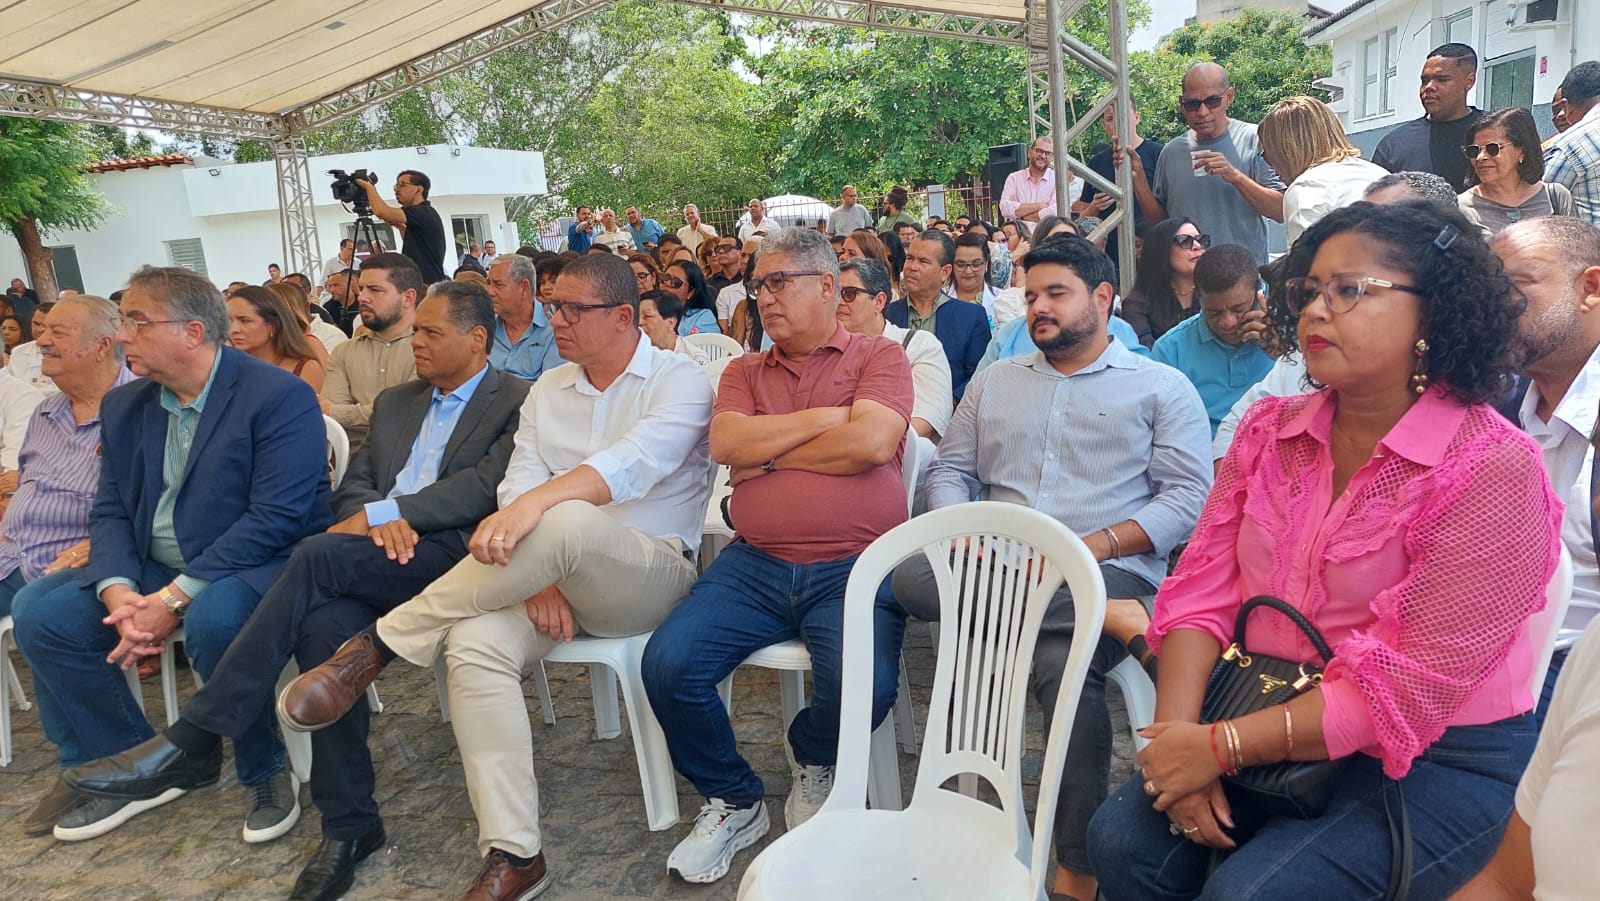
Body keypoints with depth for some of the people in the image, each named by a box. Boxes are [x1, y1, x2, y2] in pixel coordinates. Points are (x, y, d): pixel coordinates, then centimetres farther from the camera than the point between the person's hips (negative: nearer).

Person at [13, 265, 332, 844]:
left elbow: (275, 518, -23)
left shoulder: (279, 397, -16)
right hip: (155, 568, 7)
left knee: (213, 620, -36)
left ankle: (263, 769, -10)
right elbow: (110, 512, 6)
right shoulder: (123, 406, 8)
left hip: (260, 563, -7)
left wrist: (173, 599, -26)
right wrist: (119, 591, -15)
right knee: (39, 612, -7)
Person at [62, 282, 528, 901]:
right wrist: (373, 519, -6)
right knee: (323, 623, -28)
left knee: (319, 556, -29)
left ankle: (193, 739, -21)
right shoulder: (395, 401, 27)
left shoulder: (519, 401, 5)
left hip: (452, 555, -5)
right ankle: (349, 825, -18)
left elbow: (488, 484, -11)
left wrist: (383, 513, -16)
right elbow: (353, 485, 18)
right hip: (376, 559, 6)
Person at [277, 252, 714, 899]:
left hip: (653, 572, -5)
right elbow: (519, 487, 4)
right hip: (559, 575, 5)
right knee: (474, 644, -26)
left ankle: (379, 646, -22)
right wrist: (535, 573, -15)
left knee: (566, 520, -37)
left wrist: (538, 500, -39)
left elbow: (637, 461, -23)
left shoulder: (678, 380, -3)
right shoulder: (547, 391, 15)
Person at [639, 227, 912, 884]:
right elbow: (726, 444, -2)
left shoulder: (878, 356, 6)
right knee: (667, 665, -17)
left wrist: (766, 454, -2)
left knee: (864, 686, -29)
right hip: (755, 564, 4)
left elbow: (872, 442, -13)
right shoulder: (744, 372, 18)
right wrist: (826, 417, -4)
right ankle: (733, 801, 10)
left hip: (853, 569, -3)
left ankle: (814, 758, 11)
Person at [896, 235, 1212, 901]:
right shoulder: (995, 381, 23)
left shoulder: (1161, 388, 9)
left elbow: (1189, 498, -1)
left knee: (1062, 661, -35)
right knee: (909, 574, -28)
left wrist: (1092, 546, -16)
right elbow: (949, 470, 18)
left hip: (1109, 572, -3)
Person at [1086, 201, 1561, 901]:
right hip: (1275, 727, 5)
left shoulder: (1494, 470, -16)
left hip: (1440, 763, -4)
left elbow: (1410, 686, -20)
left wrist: (1222, 748, -21)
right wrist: (1178, 732, -16)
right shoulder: (1270, 431, 2)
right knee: (1122, 843, -14)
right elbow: (1203, 587, -2)